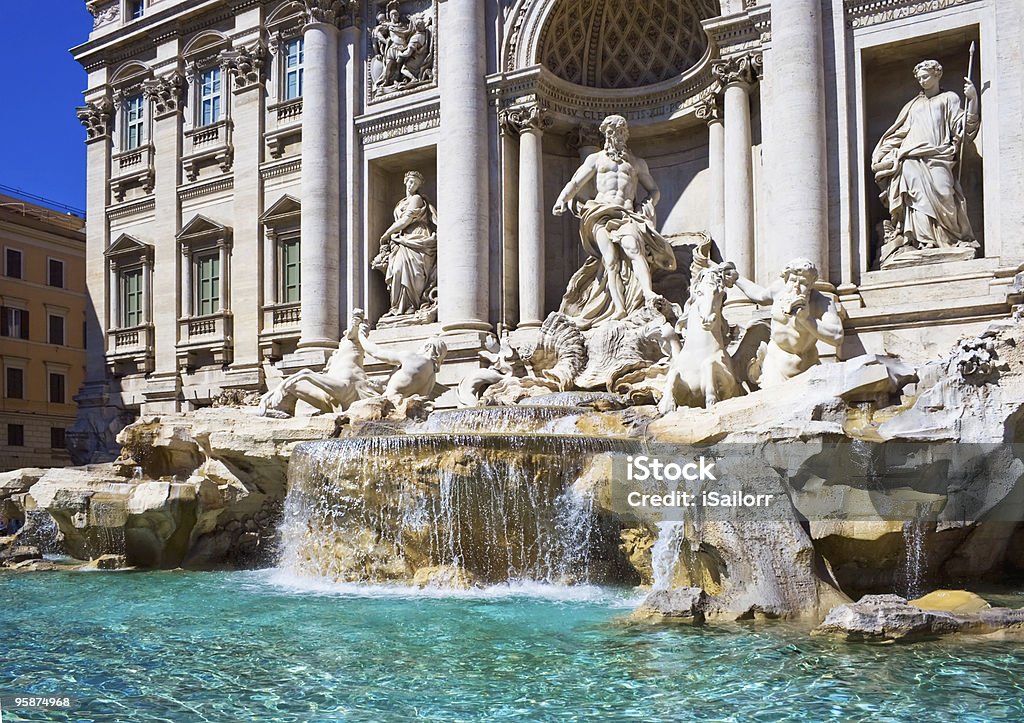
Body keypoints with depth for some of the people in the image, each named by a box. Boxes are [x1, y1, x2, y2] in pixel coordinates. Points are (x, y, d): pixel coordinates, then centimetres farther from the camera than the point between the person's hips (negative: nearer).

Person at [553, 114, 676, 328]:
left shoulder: (637, 163, 26)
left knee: (634, 247, -30)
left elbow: (654, 190, 30)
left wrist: (649, 203, 7)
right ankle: (619, 309, -33)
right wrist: (562, 200, -6)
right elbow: (575, 183, 14)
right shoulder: (596, 159, 23)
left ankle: (648, 294, -47)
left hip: (627, 214, 1)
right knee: (611, 260, -22)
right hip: (601, 213, -1)